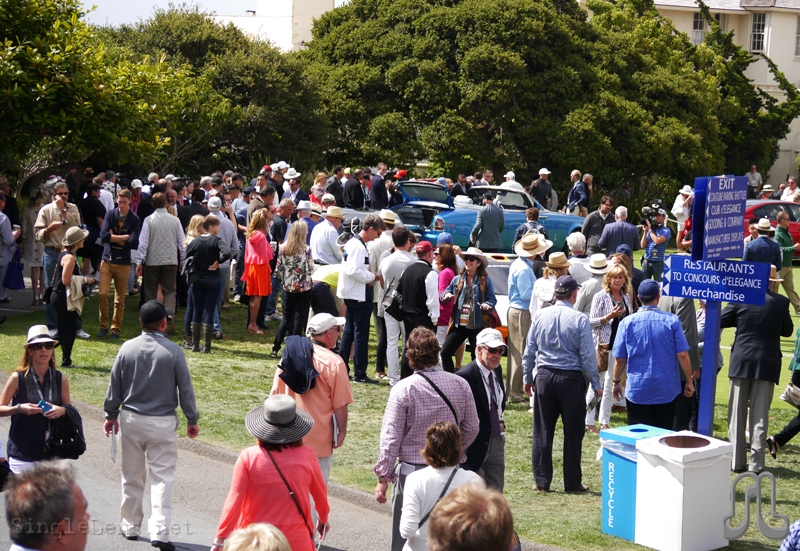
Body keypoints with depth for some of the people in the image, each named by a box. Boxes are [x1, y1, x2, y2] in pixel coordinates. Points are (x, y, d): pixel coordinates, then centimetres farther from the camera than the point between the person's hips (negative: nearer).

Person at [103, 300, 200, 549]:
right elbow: (185, 388, -5)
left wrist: (111, 415, 17)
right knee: (162, 478, -2)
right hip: (163, 423, -3)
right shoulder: (173, 351, -10)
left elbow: (115, 385, 4)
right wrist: (192, 420, 6)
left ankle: (130, 526, 26)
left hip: (131, 420, 3)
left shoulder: (127, 348, -3)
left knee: (132, 477, 15)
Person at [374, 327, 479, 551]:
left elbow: (391, 437, -11)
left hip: (412, 472, -3)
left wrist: (383, 477, -4)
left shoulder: (403, 389, -11)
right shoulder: (461, 385, -1)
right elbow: (472, 428, 7)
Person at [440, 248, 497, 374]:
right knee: (445, 352, -4)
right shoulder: (458, 279, 11)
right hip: (458, 324, 3)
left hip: (477, 326, -3)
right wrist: (446, 295, -9)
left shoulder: (485, 280, 1)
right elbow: (443, 295, 14)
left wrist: (487, 305, -21)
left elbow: (492, 299, 0)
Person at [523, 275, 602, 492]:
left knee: (542, 431, 9)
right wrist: (596, 384, 2)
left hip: (543, 377, 3)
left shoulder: (540, 316, 1)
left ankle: (541, 481, 11)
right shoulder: (579, 319, -10)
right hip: (571, 379, -3)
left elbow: (530, 350, 6)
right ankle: (572, 482, 12)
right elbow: (587, 355, -7)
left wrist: (527, 378, 17)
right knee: (573, 432, 7)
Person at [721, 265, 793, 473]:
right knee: (760, 415, 3)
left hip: (741, 362, 0)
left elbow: (719, 321, 1)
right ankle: (756, 463, 1)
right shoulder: (781, 302, -5)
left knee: (737, 414, 7)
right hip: (767, 363, 0)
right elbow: (788, 330, 8)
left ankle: (737, 461, 7)